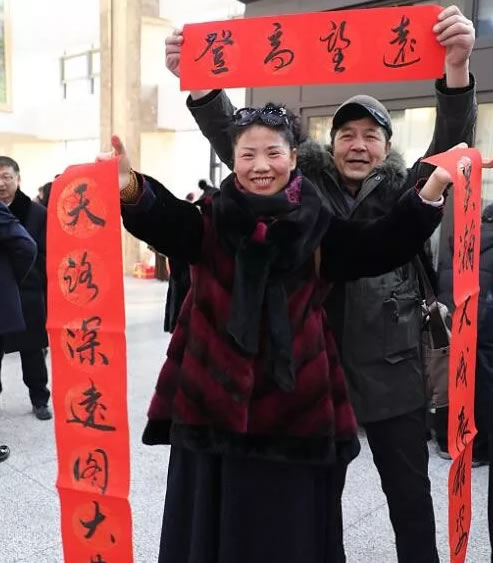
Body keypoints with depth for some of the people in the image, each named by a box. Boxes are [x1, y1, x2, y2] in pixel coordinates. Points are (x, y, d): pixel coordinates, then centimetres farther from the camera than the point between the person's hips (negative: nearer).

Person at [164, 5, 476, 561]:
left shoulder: (405, 191, 2)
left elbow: (452, 142, -13)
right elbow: (235, 143, -6)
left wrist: (456, 69, -31)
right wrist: (199, 81, -21)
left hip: (391, 369, 0)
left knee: (409, 491, 14)